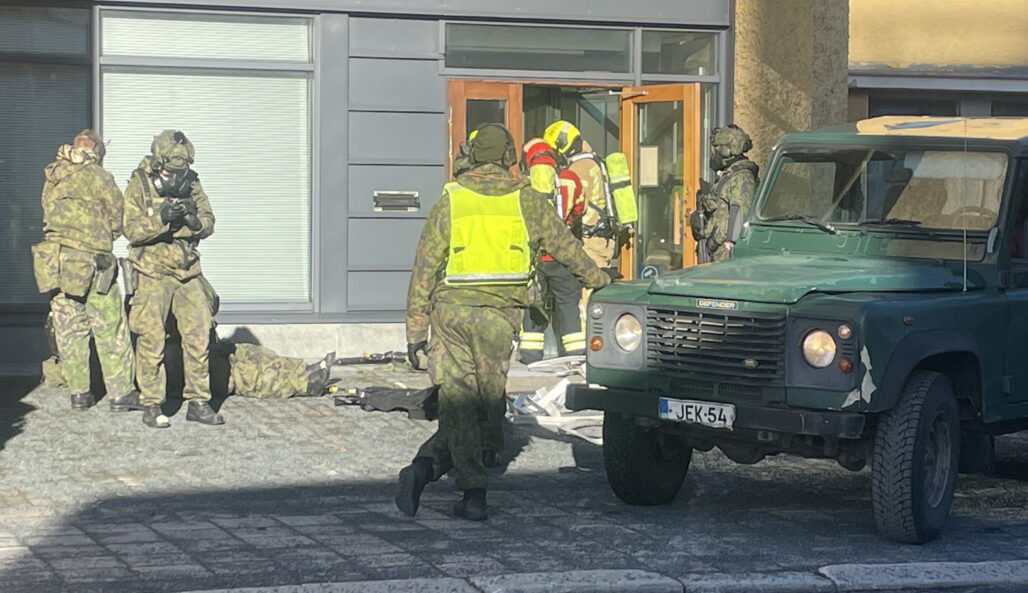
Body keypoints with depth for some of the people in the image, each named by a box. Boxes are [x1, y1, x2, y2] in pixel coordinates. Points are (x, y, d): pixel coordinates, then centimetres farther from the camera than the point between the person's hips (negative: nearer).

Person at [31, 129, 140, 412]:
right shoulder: (97, 177, -7)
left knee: (69, 330, 10)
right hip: (90, 262, -6)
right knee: (110, 329, 1)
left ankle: (79, 392, 14)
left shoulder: (52, 179, 10)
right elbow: (118, 217, -2)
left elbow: (50, 216, 11)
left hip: (55, 261, 6)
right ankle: (121, 392, 3)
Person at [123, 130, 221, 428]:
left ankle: (198, 402, 11)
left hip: (188, 272, 4)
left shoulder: (191, 183, 6)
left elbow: (208, 225, 3)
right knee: (151, 340, -4)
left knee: (199, 336, 3)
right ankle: (151, 406, 3)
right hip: (153, 274, -4)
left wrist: (193, 217, -19)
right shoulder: (139, 185, -5)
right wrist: (161, 218, -27)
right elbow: (131, 230, -12)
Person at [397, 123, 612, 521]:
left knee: (457, 399, 3)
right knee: (484, 400, 9)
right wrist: (598, 279, 30)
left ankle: (473, 492, -6)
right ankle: (429, 464, -1)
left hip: (451, 309, 1)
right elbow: (565, 246, 14)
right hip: (500, 312, 0)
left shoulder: (451, 200, 4)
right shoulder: (527, 200, 4)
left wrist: (415, 328, 5)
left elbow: (425, 267, 2)